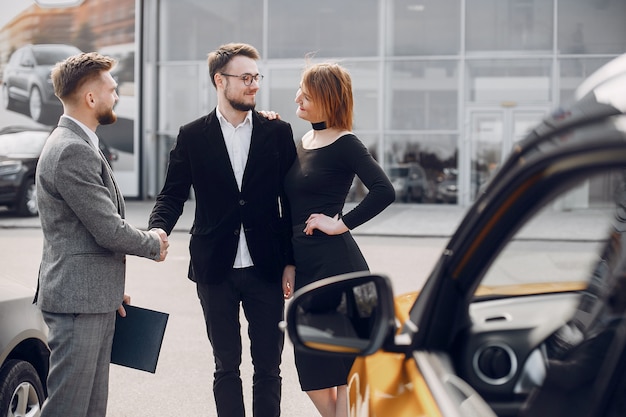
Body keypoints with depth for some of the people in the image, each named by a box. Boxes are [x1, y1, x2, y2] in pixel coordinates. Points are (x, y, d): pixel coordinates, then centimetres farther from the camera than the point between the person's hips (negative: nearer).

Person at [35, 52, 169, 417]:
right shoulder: (72, 151, -18)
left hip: (96, 299, 10)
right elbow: (109, 230, -20)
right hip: (78, 299, -10)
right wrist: (154, 244, -1)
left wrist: (112, 290, 20)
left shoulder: (78, 144, 16)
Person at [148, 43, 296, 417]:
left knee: (268, 367, 6)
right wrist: (157, 231, -18)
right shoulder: (192, 137, 3)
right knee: (226, 366, 10)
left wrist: (291, 262, 1)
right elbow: (173, 195, 3)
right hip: (216, 270, 0)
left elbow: (292, 200, 5)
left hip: (266, 269, 0)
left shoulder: (278, 132, 4)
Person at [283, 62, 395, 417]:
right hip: (304, 267, 8)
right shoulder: (302, 142, 15)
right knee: (310, 367, 12)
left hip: (335, 265, -8)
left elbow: (384, 191, -22)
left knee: (342, 368, -2)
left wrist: (342, 224, -15)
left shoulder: (344, 144, -8)